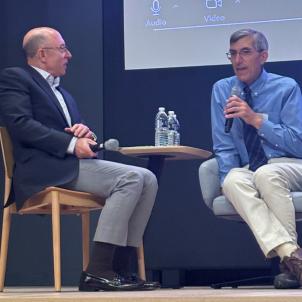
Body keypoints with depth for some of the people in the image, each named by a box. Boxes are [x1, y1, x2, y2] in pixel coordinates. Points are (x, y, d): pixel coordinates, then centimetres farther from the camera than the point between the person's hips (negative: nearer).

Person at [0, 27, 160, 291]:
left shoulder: (61, 91, 29)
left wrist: (84, 132, 0)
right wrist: (71, 144, -19)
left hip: (73, 162, 9)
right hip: (46, 168, -9)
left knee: (148, 180, -7)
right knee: (131, 178, -24)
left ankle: (120, 268, -11)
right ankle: (97, 271, -27)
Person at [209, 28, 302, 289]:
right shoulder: (222, 90, 8)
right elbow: (225, 147, 6)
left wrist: (256, 119, -17)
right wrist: (230, 179, -13)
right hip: (248, 172, 3)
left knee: (266, 174, -37)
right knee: (234, 180, -33)